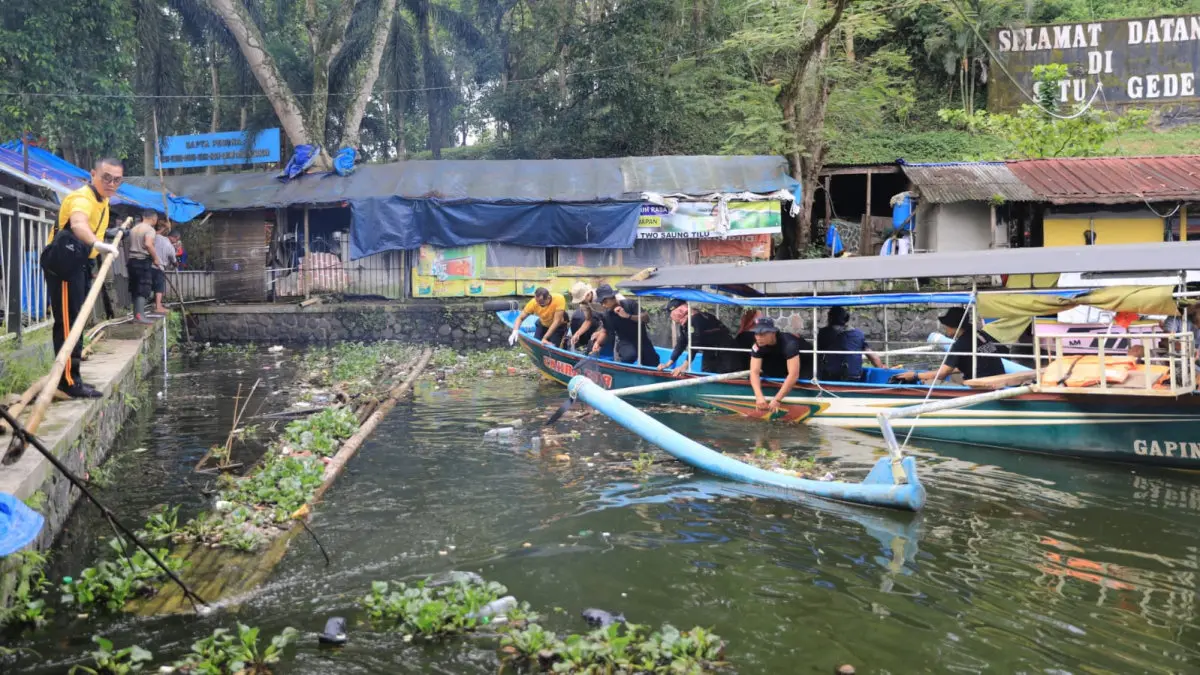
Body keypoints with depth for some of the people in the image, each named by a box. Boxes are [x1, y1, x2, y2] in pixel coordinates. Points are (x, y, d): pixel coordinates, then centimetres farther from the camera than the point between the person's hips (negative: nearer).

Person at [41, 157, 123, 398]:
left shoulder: (102, 200, 10)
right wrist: (97, 244, -64)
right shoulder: (82, 198, -22)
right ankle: (68, 380, -11)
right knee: (68, 322, -12)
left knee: (76, 321, 15)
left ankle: (72, 378, 25)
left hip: (79, 263, 10)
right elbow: (78, 225, -48)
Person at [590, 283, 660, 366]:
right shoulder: (606, 315, -8)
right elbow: (604, 331, 6)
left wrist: (628, 316, -35)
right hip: (625, 342, 0)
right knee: (629, 355, -36)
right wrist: (597, 342, -15)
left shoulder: (630, 304, -17)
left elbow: (646, 318, -22)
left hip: (642, 340, 0)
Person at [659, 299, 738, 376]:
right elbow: (681, 344, 6)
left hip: (725, 353, -9)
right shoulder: (683, 324, 1)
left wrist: (684, 366, -37)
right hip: (709, 355, 10)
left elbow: (695, 344, -34)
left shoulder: (697, 319, -28)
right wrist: (668, 364, 2)